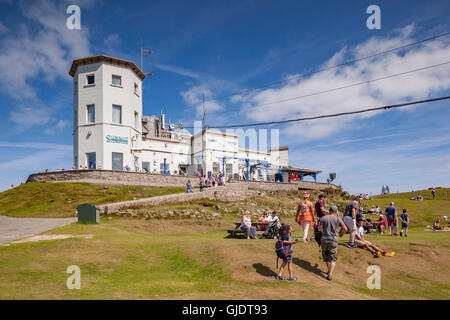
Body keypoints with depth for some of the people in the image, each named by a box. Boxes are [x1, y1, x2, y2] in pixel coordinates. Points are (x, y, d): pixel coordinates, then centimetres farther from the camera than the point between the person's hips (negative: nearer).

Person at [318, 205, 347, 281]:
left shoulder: (323, 218, 0)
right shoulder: (338, 219, 2)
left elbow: (319, 229, -8)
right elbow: (345, 229, 4)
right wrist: (341, 233, 24)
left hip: (324, 239, 1)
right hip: (333, 240, -1)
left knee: (326, 256, 21)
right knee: (333, 258, 2)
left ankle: (330, 270, 31)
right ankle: (330, 274, -11)